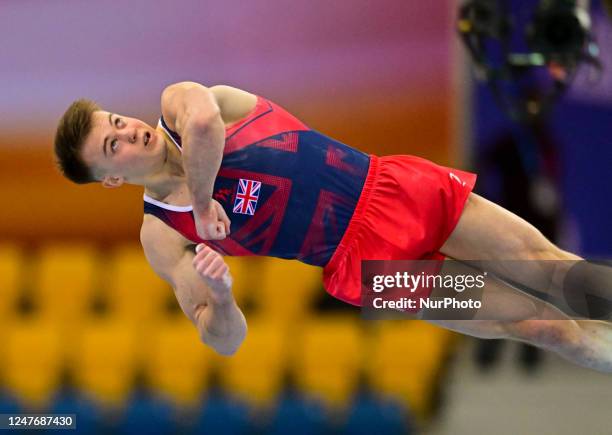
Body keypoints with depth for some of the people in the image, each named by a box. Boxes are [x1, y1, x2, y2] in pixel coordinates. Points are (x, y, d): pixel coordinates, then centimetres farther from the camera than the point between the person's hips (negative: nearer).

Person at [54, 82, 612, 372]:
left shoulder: (176, 101, -2)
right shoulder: (162, 235, -5)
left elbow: (204, 120, -29)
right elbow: (226, 339, -7)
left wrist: (203, 199, -17)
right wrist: (219, 297, -29)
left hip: (388, 186, 2)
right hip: (364, 259, -2)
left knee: (543, 258, 3)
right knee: (540, 326, -6)